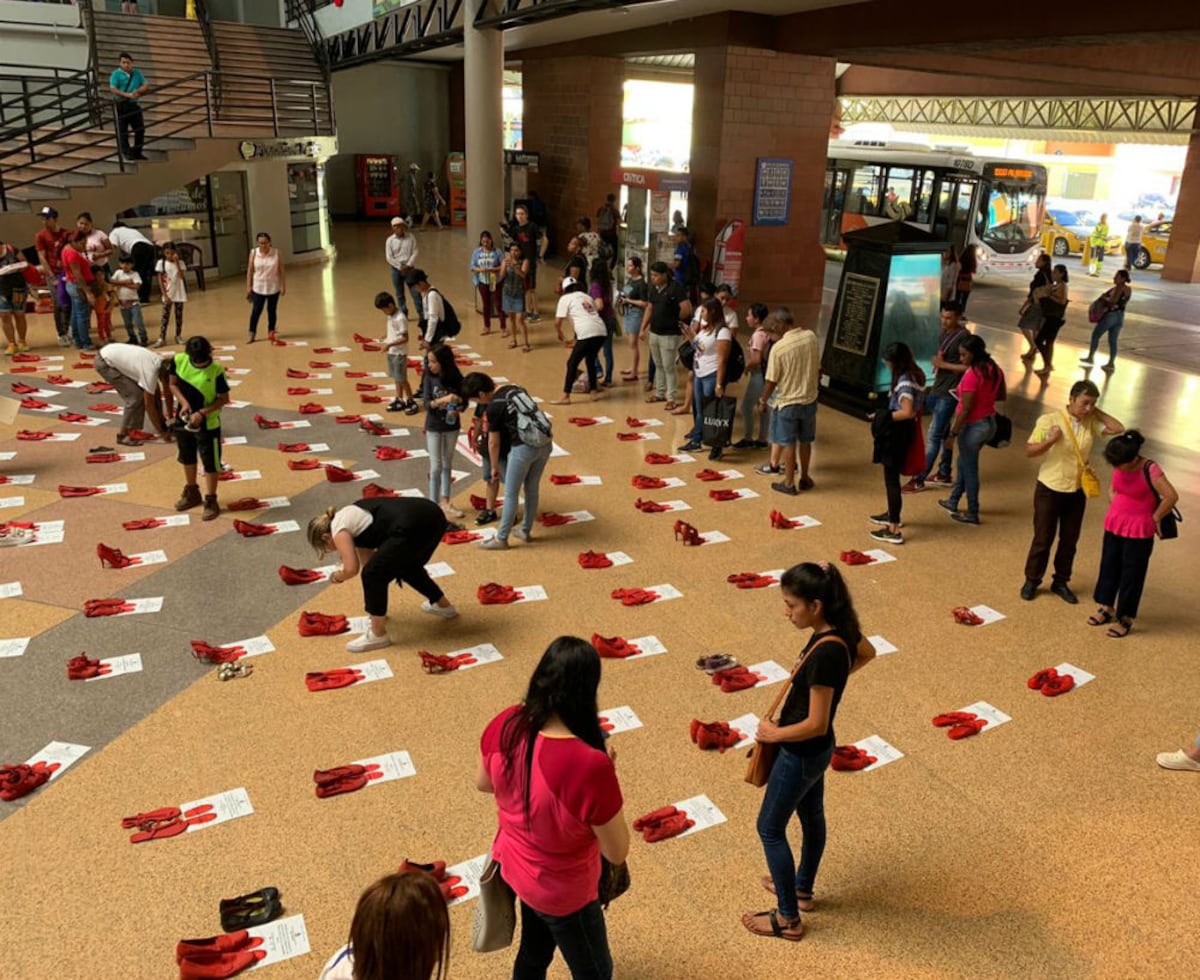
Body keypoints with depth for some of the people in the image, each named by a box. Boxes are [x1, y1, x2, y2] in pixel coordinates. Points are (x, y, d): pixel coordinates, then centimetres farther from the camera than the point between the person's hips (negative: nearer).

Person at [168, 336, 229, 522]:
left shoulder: (216, 371, -21)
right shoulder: (178, 360, -11)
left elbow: (224, 399, -14)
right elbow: (173, 384, 1)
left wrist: (202, 412, -23)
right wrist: (184, 402, -16)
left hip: (208, 425, -5)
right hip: (183, 420, 5)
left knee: (210, 463, 5)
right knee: (187, 459, 21)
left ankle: (211, 501, 18)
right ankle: (192, 493, 40)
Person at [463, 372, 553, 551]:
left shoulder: (493, 407, -6)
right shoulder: (515, 388, 12)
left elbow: (494, 443, 2)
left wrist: (494, 467, 15)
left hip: (525, 447, -7)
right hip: (545, 442, 7)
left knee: (511, 494, 6)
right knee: (532, 489, 21)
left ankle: (501, 539, 16)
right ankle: (526, 531, 34)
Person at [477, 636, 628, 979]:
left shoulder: (506, 725, -22)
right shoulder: (590, 765, -40)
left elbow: (483, 783, 0)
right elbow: (617, 853, -24)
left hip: (514, 864, 6)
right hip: (562, 890, -5)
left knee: (534, 951, 34)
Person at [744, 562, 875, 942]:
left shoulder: (825, 653, -35)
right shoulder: (839, 630, -9)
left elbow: (816, 724, -30)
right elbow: (867, 653, 15)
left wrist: (774, 734, -15)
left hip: (801, 754, -9)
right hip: (815, 751, 9)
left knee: (770, 828, 10)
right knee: (811, 815, 27)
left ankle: (788, 919, 25)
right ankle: (802, 890, 49)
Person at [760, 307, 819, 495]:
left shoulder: (778, 348, -21)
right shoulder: (811, 337, -7)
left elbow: (771, 380, -14)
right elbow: (818, 368, 6)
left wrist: (763, 401, 0)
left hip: (787, 402, -5)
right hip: (809, 399, 5)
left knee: (788, 443, 8)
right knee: (805, 441, 18)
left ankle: (789, 483, 17)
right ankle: (804, 478, 30)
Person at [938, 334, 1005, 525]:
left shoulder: (972, 374, -24)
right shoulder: (995, 369, 1)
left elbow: (966, 409, -23)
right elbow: (1002, 395, 14)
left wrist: (953, 433, -17)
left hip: (973, 426, -9)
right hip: (990, 423, 9)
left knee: (969, 469, 7)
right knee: (964, 462, 24)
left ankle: (972, 513, 18)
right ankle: (953, 502, 37)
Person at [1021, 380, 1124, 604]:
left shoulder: (1091, 423, 2)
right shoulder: (1049, 420, -12)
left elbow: (1118, 429, -6)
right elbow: (1029, 451, -12)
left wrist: (1096, 412, -6)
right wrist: (1049, 440, -29)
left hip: (1077, 492, 4)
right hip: (1049, 490, -4)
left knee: (1069, 540, 12)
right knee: (1043, 539, 4)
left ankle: (1061, 582, 27)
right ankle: (1032, 581, 19)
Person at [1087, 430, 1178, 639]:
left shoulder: (1150, 470, -22)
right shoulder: (1119, 468, -3)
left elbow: (1171, 497, -25)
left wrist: (1154, 519, -13)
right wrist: (1115, 512, 7)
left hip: (1139, 531, -6)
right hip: (1114, 526, 6)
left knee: (1131, 575, 4)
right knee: (1109, 568, 15)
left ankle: (1125, 619, 15)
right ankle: (1107, 608, 32)